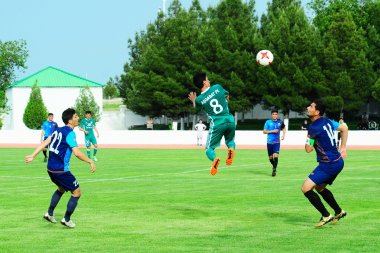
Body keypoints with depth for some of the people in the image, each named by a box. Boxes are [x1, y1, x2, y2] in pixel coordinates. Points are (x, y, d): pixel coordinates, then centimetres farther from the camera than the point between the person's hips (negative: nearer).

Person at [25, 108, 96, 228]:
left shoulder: (58, 130, 9)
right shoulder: (69, 133, -16)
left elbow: (45, 143, 6)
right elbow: (77, 153, -25)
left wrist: (33, 155, 7)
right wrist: (90, 162, -18)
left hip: (51, 168, 9)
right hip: (61, 170, -9)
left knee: (61, 189, 33)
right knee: (76, 193, 5)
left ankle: (50, 213, 33)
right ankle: (67, 219, 11)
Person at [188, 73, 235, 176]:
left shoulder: (199, 100, -4)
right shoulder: (218, 87, -1)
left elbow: (197, 109, 18)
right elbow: (227, 96, 20)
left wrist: (193, 101, 36)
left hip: (216, 124, -2)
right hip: (230, 120, 2)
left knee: (209, 148, 12)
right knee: (230, 140, 28)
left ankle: (214, 158, -24)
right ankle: (231, 148, -11)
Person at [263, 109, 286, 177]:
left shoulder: (280, 122, 3)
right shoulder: (268, 122, -2)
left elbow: (284, 128, 23)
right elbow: (264, 131, -4)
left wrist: (283, 135, 8)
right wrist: (272, 131, -16)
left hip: (277, 142, 0)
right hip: (269, 142, 0)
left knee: (275, 156, -17)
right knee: (270, 157, 8)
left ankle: (274, 169, -6)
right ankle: (273, 165, 37)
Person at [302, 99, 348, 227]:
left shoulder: (313, 128, -19)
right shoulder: (327, 121, 7)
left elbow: (308, 149, -12)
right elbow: (344, 128, 20)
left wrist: (308, 139, 7)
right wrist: (343, 148, 21)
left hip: (329, 165, -9)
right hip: (338, 161, 9)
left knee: (306, 188, -10)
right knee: (320, 188, 27)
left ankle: (326, 216, -7)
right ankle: (339, 212, 35)